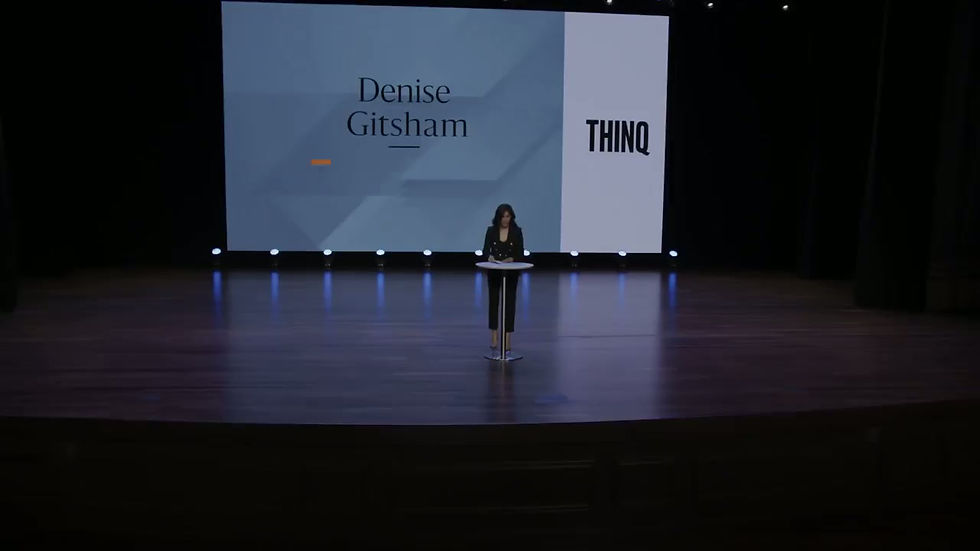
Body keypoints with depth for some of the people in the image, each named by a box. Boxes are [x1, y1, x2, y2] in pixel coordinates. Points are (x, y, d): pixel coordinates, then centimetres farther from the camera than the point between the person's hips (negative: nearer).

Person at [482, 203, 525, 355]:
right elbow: (486, 249, -6)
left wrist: (510, 259, -25)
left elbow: (520, 254, -6)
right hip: (494, 271, 1)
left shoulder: (517, 231, -5)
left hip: (511, 272, -1)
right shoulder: (491, 230, -2)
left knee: (509, 302, -2)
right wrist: (490, 256, -28)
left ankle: (507, 339, 0)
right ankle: (494, 334, 20)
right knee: (493, 301, 7)